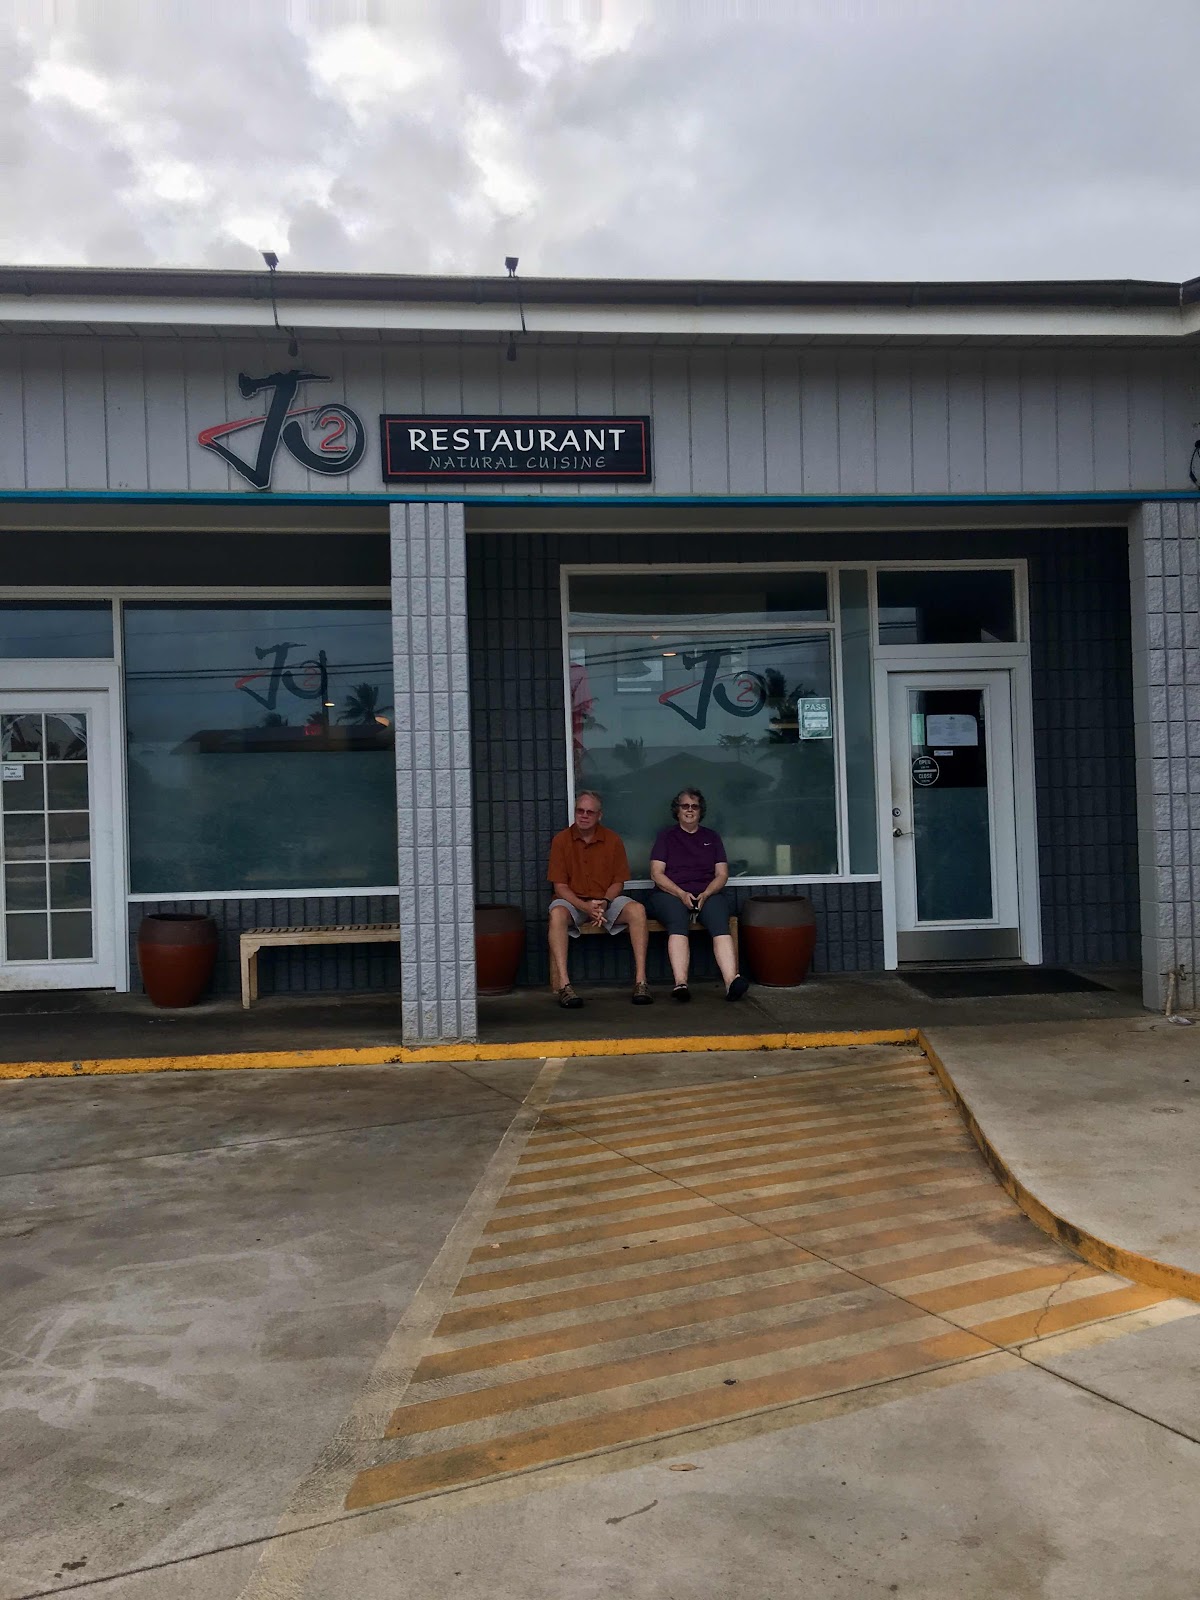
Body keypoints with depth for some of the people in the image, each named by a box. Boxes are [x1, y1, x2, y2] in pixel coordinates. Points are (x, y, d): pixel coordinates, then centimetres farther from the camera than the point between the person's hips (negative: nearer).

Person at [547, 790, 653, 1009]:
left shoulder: (612, 840, 1)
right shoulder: (561, 840, -4)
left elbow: (618, 882, 5)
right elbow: (560, 886, -6)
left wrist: (604, 902, -17)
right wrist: (585, 907, -23)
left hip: (606, 901, 2)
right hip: (573, 901, -2)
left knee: (637, 910, -27)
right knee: (557, 913, -36)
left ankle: (640, 981, -28)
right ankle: (562, 985, -40)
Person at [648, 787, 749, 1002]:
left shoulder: (712, 837, 22)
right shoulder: (666, 836, 16)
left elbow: (722, 874, 13)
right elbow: (657, 873, 5)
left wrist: (706, 894, -8)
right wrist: (681, 894, -12)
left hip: (708, 893, 2)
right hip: (670, 893, -1)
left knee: (720, 923, -31)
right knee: (677, 923, -36)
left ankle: (731, 981, -51)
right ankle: (680, 983, -51)